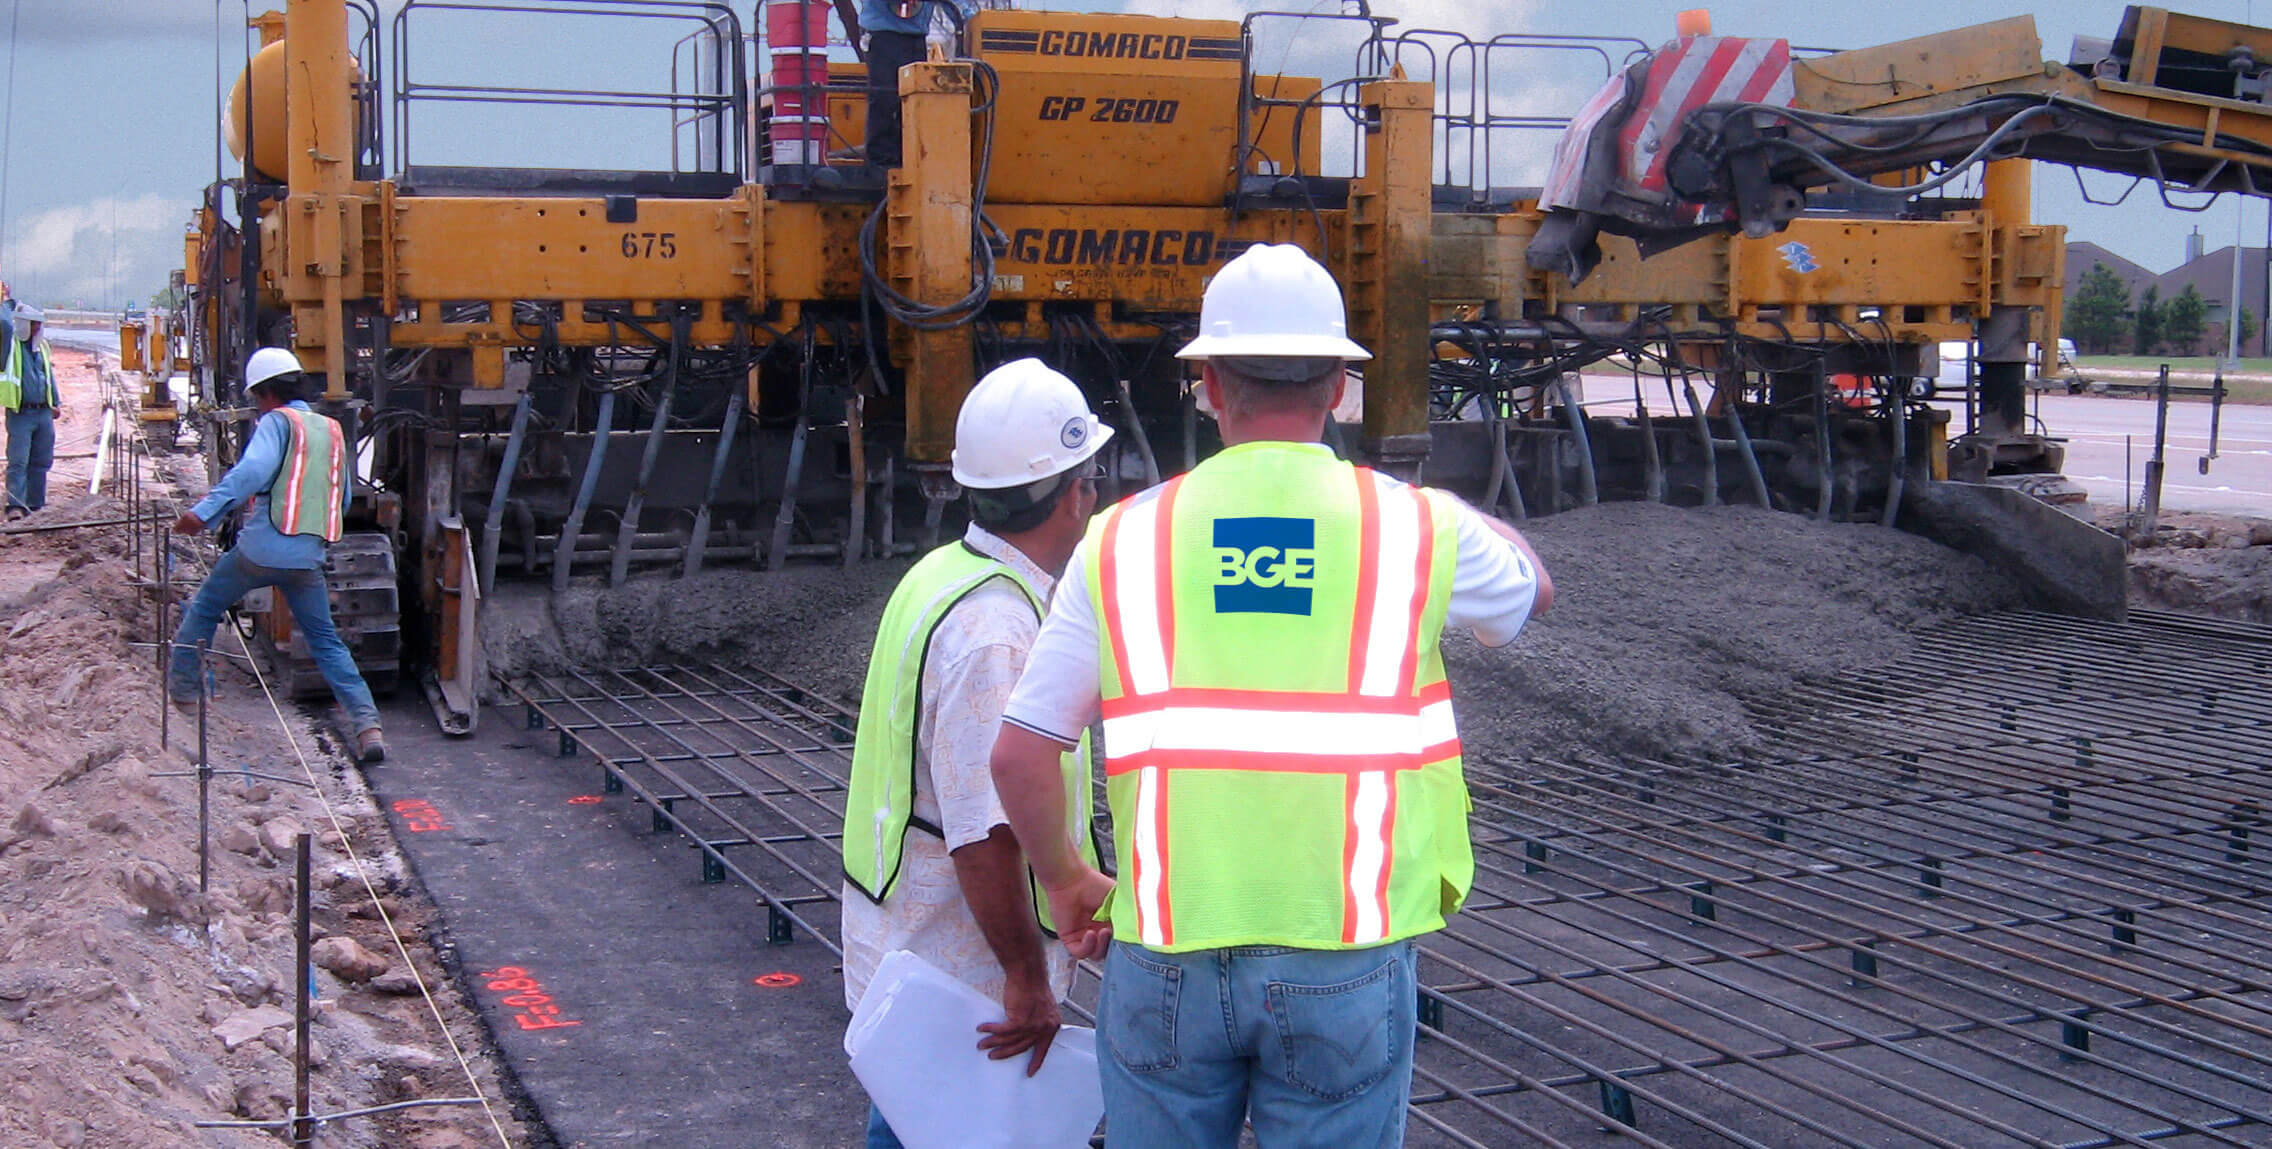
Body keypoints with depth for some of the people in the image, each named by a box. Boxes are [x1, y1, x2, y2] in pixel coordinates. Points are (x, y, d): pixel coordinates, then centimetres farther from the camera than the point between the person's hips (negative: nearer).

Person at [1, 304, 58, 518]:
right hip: (20, 413, -6)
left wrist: (55, 402, 24)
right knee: (18, 462, -10)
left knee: (41, 462, 11)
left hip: (43, 412, 6)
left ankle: (36, 502, 20)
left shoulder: (42, 345, 15)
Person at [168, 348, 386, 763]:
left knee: (203, 610, 20)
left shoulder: (277, 422, -3)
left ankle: (183, 685, 28)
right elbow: (344, 497, 23)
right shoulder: (331, 430, 16)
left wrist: (205, 511, -25)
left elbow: (252, 470, -22)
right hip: (309, 555, 5)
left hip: (261, 548, -5)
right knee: (326, 640, 9)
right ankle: (367, 724, -3)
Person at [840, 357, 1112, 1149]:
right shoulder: (994, 632, -26)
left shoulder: (941, 575, 6)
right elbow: (985, 836, -30)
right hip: (961, 982, -10)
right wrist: (1030, 980, -21)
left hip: (903, 952, 10)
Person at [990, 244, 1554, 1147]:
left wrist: (1065, 882, 17)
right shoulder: (1418, 530, -2)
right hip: (1346, 965, 0)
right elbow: (1532, 590, 22)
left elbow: (1019, 758, 0)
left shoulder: (1124, 541, -1)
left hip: (1166, 952, 1)